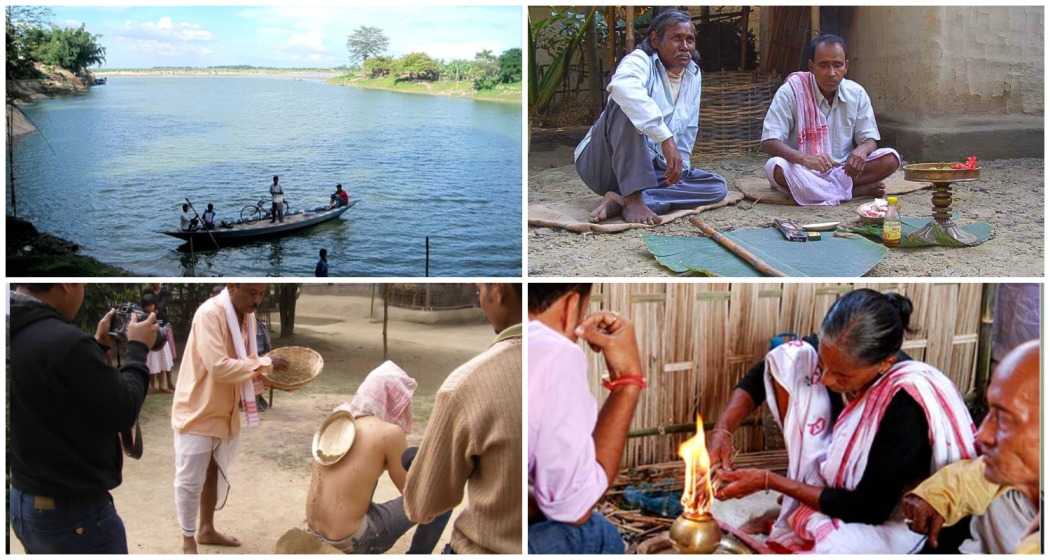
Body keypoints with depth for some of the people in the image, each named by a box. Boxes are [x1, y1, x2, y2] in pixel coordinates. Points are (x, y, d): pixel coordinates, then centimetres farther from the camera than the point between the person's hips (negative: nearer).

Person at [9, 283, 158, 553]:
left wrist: (99, 345, 15)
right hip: (73, 511, -8)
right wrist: (137, 348, -4)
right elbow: (122, 414, -16)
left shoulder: (18, 334, -3)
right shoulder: (65, 341, -28)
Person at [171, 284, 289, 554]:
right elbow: (218, 368, -32)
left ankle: (206, 530, 37)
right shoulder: (210, 313, -25)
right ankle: (188, 541, 19)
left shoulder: (247, 315, 1)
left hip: (226, 412, 8)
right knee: (190, 481, 3)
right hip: (197, 413, -8)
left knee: (214, 474, 21)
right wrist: (265, 363, -27)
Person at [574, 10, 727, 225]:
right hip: (605, 164, -6)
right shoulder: (640, 60, -14)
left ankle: (620, 201, -23)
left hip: (650, 170, 7)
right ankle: (632, 198, -33)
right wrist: (666, 138, -46)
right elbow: (623, 86, -40)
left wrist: (678, 167, 1)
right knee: (627, 104, -30)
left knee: (716, 187, -10)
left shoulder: (693, 74, 8)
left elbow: (689, 129, 14)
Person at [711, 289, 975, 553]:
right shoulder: (839, 357, -17)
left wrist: (768, 481, -24)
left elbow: (869, 509, -26)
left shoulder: (905, 405, -33)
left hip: (884, 517, -6)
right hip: (832, 476, 6)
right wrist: (722, 431, -15)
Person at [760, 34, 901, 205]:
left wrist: (862, 150, -24)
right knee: (776, 167, -36)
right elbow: (769, 143, -18)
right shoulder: (791, 91, -12)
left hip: (844, 169, 3)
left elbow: (870, 140, 3)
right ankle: (858, 190, -24)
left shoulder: (857, 93, 0)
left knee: (891, 158, -17)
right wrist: (804, 158, -38)